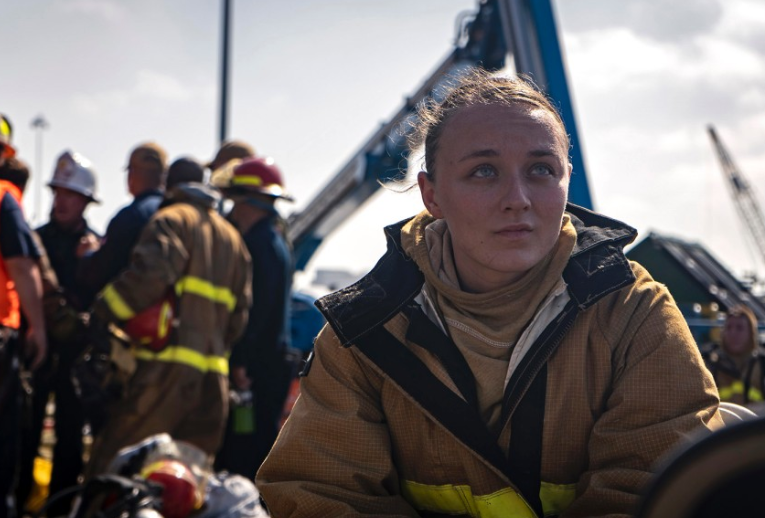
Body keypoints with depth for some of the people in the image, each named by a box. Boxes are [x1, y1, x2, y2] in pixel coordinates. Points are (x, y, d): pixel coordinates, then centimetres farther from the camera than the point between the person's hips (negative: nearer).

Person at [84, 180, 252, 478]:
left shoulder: (174, 219, 3)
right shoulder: (234, 239, 24)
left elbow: (151, 273, -16)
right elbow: (238, 316, 19)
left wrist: (103, 311, -10)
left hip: (167, 364, -7)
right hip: (213, 373, 7)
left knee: (112, 465, -6)